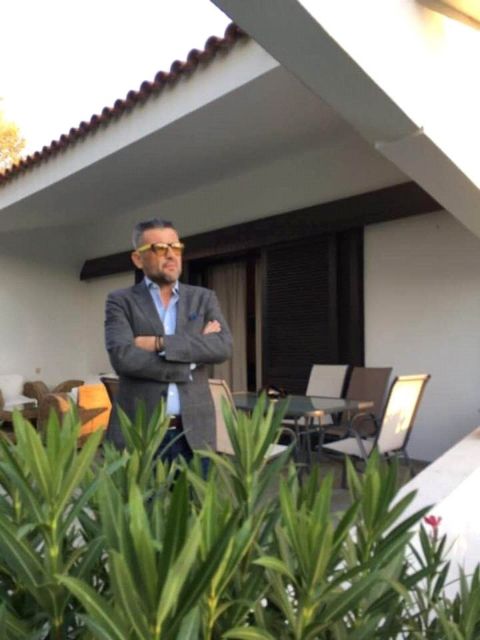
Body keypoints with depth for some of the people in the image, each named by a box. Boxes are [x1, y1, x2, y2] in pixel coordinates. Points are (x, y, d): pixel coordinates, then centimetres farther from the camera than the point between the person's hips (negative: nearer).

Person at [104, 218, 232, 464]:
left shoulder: (204, 298, 9)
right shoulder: (121, 301, 2)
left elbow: (223, 346, -7)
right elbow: (123, 358, -14)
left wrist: (160, 343, -15)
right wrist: (194, 354, -10)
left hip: (194, 432, 2)